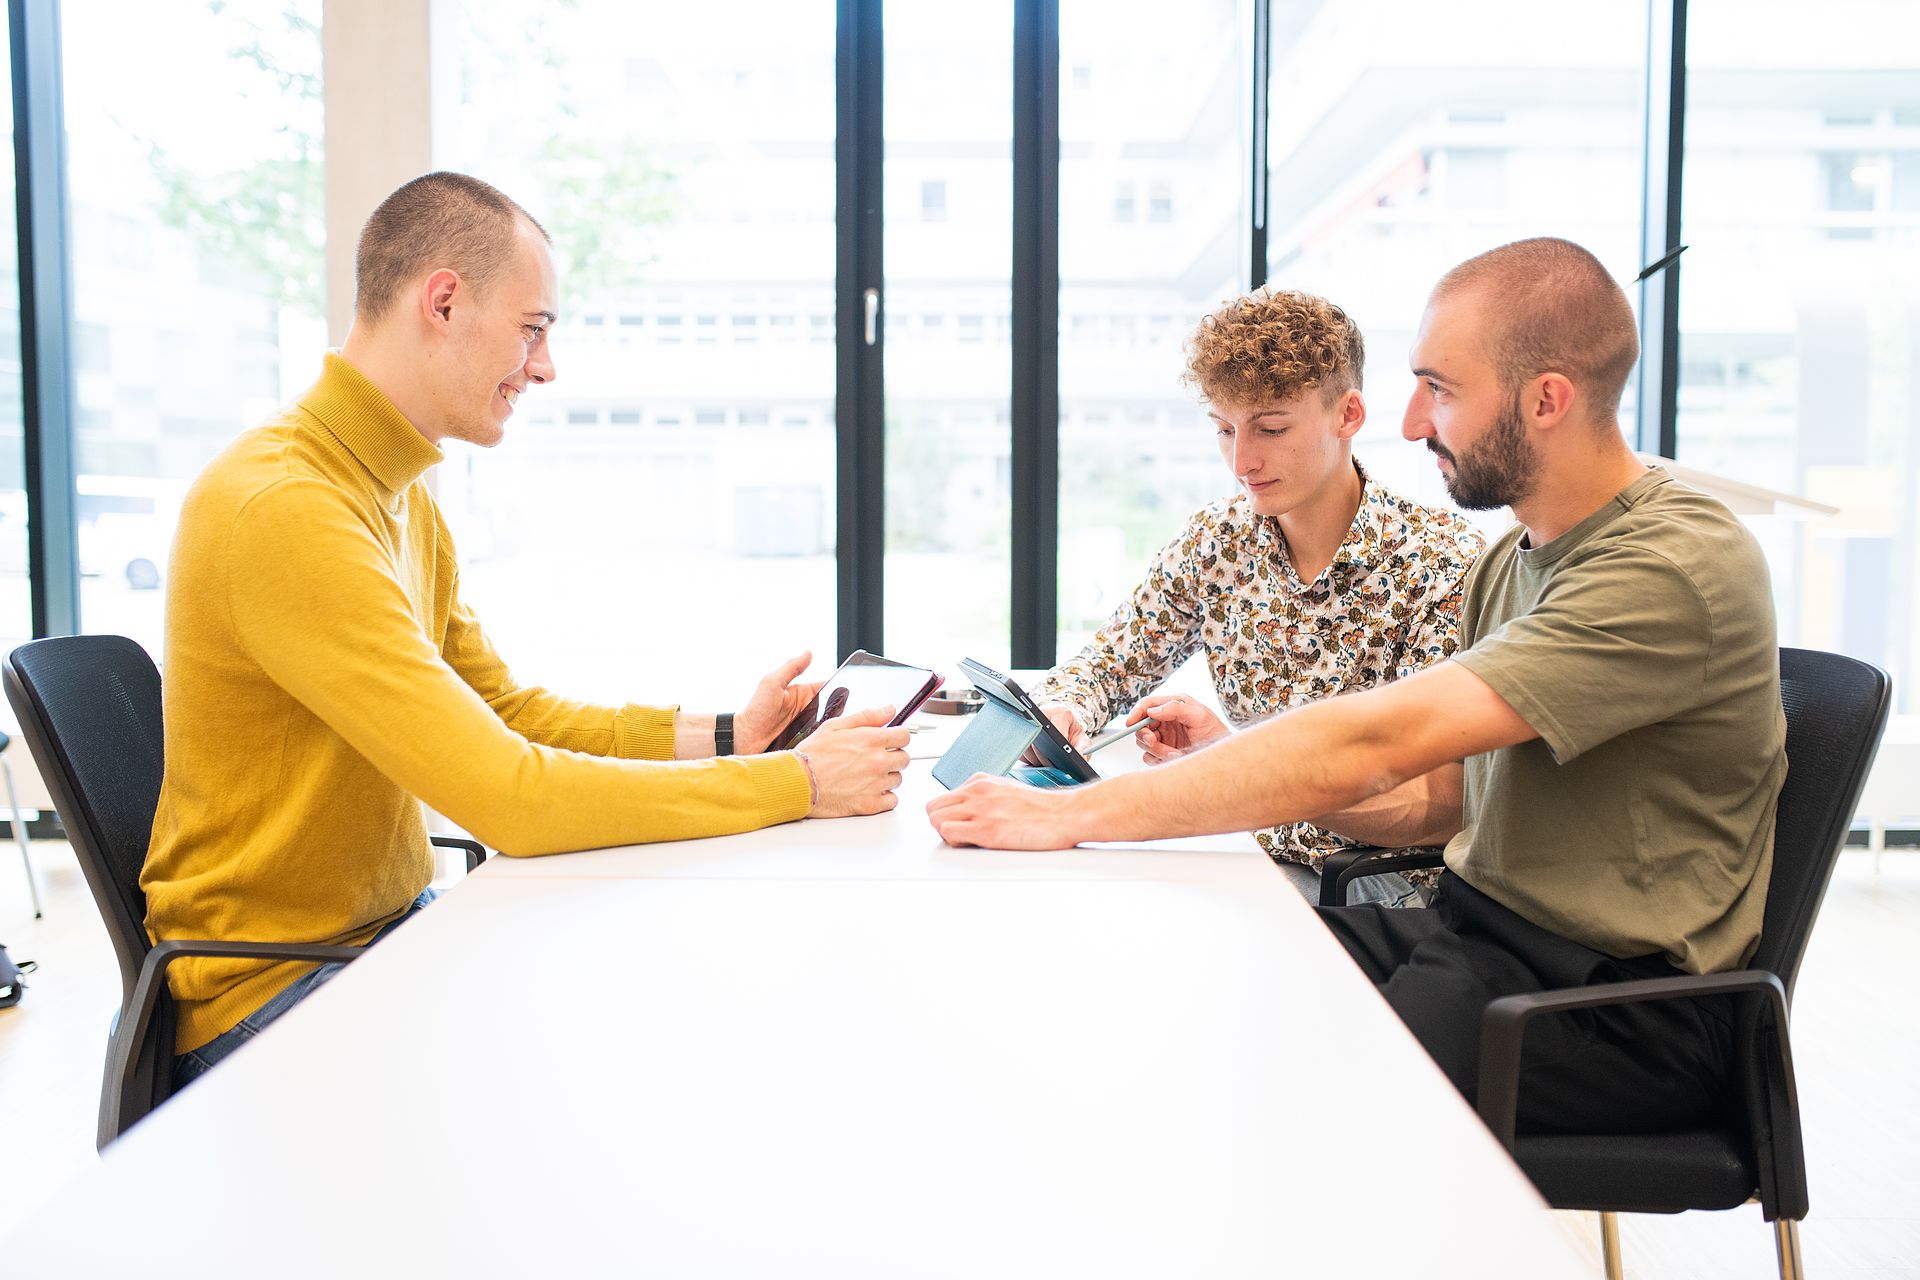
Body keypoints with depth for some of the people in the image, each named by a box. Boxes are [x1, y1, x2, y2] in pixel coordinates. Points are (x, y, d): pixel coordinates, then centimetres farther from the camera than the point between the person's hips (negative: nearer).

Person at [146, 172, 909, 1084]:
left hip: (392, 923, 9)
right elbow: (510, 796, -30)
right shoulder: (283, 509, -26)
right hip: (274, 990, -8)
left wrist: (722, 737, -2)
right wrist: (800, 783, -24)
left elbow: (507, 711, 10)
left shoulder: (403, 497, 7)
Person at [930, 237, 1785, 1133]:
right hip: (1478, 922, 8)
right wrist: (1230, 767, -1)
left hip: (1623, 995, -8)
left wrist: (1076, 812, -25)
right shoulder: (1512, 560, 11)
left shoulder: (1679, 564, -20)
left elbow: (1370, 745, -27)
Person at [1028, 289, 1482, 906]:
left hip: (1393, 883, -5)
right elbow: (1107, 665, 9)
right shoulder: (1217, 541, 1)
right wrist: (1061, 710, -16)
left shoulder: (1445, 563, -14)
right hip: (1263, 854, 5)